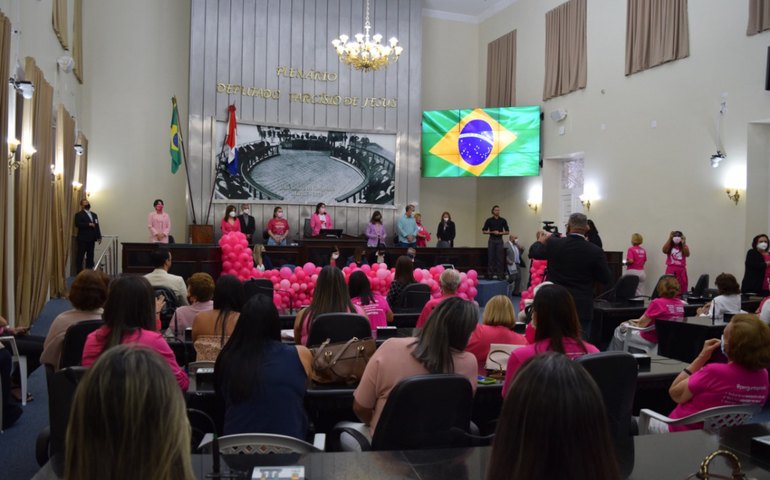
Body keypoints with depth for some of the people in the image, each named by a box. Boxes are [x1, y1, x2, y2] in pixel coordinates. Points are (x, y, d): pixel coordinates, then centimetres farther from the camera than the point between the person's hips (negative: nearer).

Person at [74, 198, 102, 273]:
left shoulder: (94, 215, 18)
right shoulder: (79, 215, -1)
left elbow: (97, 226, 13)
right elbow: (77, 224, -17)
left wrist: (99, 237, 4)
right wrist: (89, 224, -19)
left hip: (91, 239, 6)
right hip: (83, 239, -6)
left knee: (90, 256, 7)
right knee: (80, 256, -4)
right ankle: (79, 273, -2)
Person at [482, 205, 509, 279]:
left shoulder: (503, 220, 5)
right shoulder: (489, 220, 2)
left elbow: (507, 232, 5)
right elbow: (484, 231, 1)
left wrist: (500, 233, -13)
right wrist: (492, 232, -13)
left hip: (499, 240, 1)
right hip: (491, 240, -1)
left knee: (500, 258, -1)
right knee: (491, 258, 0)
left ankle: (499, 274, 2)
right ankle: (490, 274, 4)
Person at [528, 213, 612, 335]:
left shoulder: (553, 243, -7)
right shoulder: (595, 251, -12)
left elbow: (533, 253, 13)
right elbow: (605, 279, -2)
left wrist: (540, 241, 33)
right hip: (581, 308, -2)